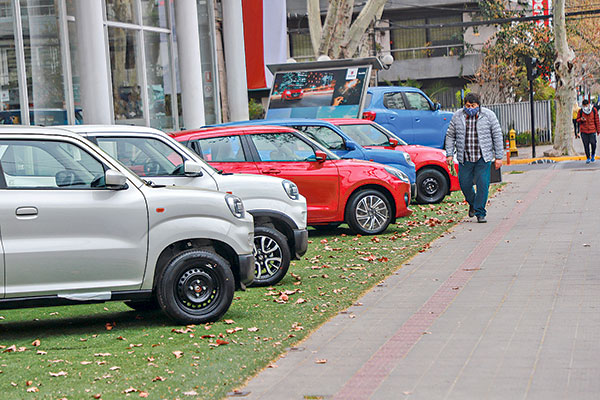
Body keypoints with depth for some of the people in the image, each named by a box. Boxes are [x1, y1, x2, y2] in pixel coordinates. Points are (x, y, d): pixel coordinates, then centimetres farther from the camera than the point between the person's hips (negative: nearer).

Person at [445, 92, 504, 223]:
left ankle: (480, 213, 3)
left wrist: (498, 157, -2)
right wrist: (449, 154, 1)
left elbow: (497, 136, 1)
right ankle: (472, 203, 33)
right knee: (464, 184, 3)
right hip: (464, 158, 2)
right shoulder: (457, 116, 3)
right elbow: (450, 135, 10)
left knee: (483, 185, -7)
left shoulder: (488, 115, -2)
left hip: (483, 158, -2)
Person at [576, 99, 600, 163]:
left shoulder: (594, 110, 0)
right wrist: (581, 120, -15)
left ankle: (593, 155, 23)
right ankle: (588, 158, 13)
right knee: (586, 145, 1)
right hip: (583, 131, 0)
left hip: (592, 130, 0)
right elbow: (577, 120, 10)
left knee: (593, 143, -5)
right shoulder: (580, 111, -1)